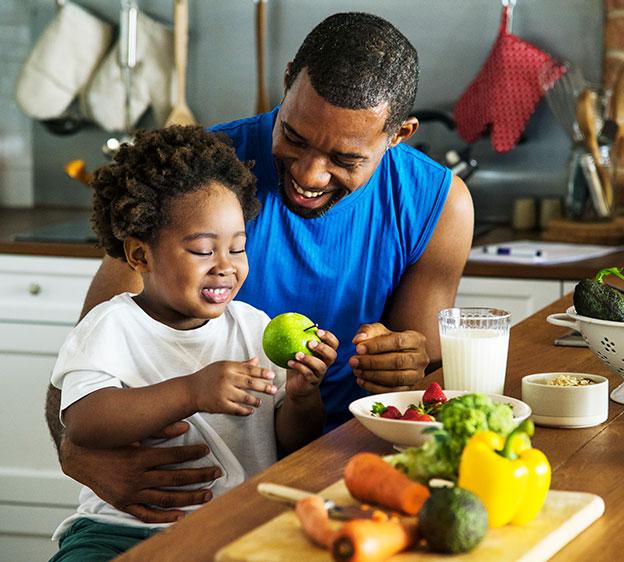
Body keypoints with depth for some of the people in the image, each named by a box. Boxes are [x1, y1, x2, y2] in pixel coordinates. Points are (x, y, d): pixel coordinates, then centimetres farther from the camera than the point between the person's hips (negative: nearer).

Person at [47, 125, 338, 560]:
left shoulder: (255, 327, 13)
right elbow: (82, 422, -17)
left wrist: (301, 396, -10)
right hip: (127, 524, -2)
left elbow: (295, 440, 13)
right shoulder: (111, 327, 1)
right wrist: (190, 392, -25)